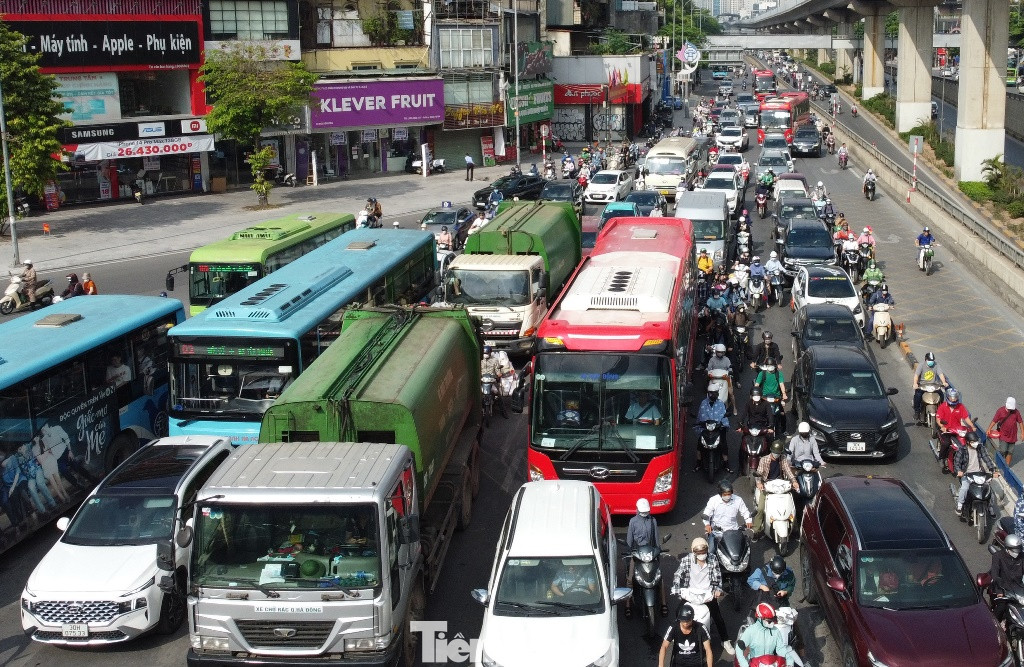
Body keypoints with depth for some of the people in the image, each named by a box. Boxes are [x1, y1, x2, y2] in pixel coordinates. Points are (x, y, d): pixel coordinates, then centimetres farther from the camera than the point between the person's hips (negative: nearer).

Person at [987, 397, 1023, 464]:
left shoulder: (1016, 412, -4)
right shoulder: (1000, 411, -10)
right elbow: (994, 420, -6)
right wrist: (989, 429, -16)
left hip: (1012, 436, 2)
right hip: (1003, 435, -2)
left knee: (1010, 452, 9)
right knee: (1003, 451, -6)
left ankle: (1007, 465, 22)